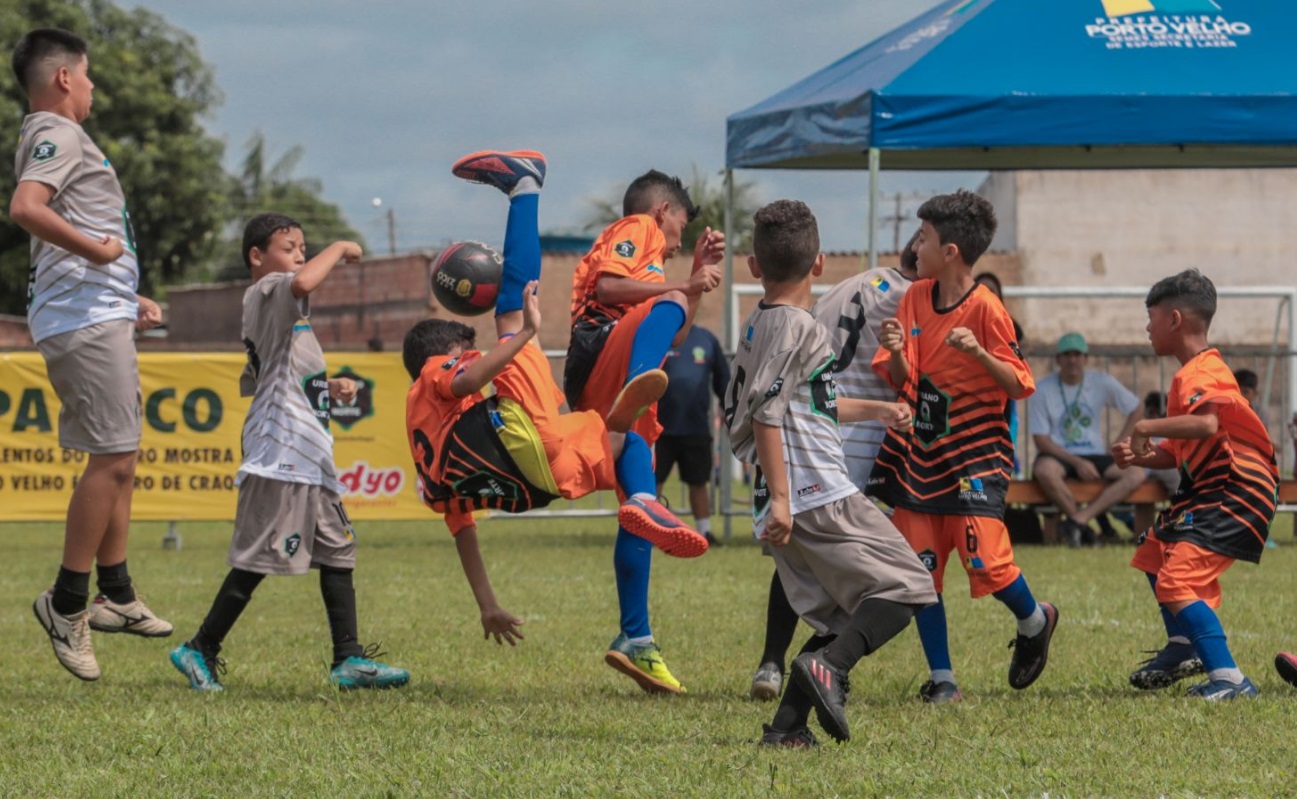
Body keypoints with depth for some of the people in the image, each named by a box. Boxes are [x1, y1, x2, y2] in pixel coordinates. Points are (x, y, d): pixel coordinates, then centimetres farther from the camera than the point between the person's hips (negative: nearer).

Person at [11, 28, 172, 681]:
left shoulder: (55, 138, 22)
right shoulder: (57, 136, -10)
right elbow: (25, 209, -29)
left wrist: (128, 300, 29)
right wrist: (96, 250, -23)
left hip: (101, 316, 11)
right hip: (86, 321, -11)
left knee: (117, 459, 15)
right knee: (112, 458, -12)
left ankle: (115, 595, 21)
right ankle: (67, 602, -8)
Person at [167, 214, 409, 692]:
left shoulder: (284, 310, 23)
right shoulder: (265, 293, -8)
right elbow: (303, 283, -32)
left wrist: (328, 388, 18)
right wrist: (340, 249, -15)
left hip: (310, 455, 11)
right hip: (279, 451, -11)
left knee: (338, 550, 9)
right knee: (258, 558, -9)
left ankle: (349, 659, 11)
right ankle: (200, 649, -1)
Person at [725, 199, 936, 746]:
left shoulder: (756, 327, 19)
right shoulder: (797, 326, -9)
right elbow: (767, 412, -19)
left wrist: (875, 410, 38)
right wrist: (780, 496, -22)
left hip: (788, 501, 9)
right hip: (819, 494, -9)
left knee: (840, 619, 10)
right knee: (905, 588, -6)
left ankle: (787, 725, -2)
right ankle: (829, 666, -25)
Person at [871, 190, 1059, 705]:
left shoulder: (985, 308, -13)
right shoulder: (915, 297, 5)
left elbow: (1019, 386, -12)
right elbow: (903, 381, 6)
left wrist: (979, 353, -27)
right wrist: (896, 353, -15)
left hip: (975, 453, -6)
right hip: (921, 449, 6)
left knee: (985, 562, -14)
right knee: (919, 566, 1)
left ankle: (1035, 622, 18)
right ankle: (941, 678, 9)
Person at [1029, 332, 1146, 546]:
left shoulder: (1101, 382, 3)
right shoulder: (1043, 389, -4)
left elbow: (1137, 409, 13)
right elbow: (1041, 440, -7)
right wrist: (1077, 462, -18)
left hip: (1095, 455, 3)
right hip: (1057, 456, -3)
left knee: (1137, 474, -23)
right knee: (1044, 470, -39)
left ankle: (1078, 520, -31)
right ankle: (1083, 527, -22)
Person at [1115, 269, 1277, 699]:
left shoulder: (1201, 374, -18)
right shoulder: (1190, 375, 15)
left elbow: (1206, 424, -39)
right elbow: (1182, 451, 19)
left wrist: (1147, 428, -29)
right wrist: (1140, 456, 2)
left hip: (1238, 494, -12)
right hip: (1209, 488, 12)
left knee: (1177, 582, -22)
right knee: (1154, 552, 29)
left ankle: (1229, 679, -24)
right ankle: (1183, 649, 42)